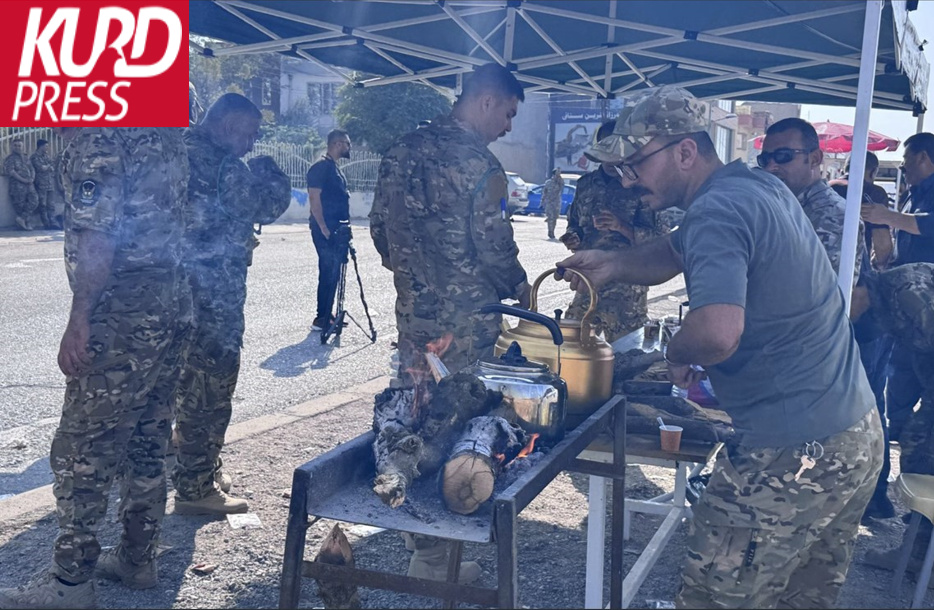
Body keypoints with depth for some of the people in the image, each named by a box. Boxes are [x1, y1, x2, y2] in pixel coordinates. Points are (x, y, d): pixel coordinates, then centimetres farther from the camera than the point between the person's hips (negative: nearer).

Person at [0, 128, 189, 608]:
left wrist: (79, 320, -17)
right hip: (167, 310, 9)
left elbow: (96, 238, -20)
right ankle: (137, 559, 26)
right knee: (147, 446, 15)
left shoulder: (97, 137, -13)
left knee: (82, 452, 1)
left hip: (119, 317, -9)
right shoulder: (166, 136, 13)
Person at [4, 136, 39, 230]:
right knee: (20, 205, -3)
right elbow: (11, 171, -10)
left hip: (29, 184, 5)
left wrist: (32, 178, -4)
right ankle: (27, 222, 2)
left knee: (34, 201, -10)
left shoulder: (26, 158, 20)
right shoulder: (10, 158, 1)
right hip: (17, 185, -5)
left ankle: (21, 218, -5)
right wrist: (23, 180, -17)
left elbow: (32, 169, 17)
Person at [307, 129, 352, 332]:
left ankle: (327, 315, 19)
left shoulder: (335, 168, 17)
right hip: (326, 230, -9)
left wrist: (344, 227, 18)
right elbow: (314, 200, -18)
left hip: (337, 229, 9)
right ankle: (321, 319, -3)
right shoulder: (321, 167, -12)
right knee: (328, 273, -8)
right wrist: (324, 229, -21)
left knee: (333, 273, 12)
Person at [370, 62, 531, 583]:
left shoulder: (404, 151, 7)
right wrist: (520, 287, 3)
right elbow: (493, 246, -16)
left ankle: (422, 534, 32)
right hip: (466, 319, -7)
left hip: (413, 308, 8)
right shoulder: (478, 164, -16)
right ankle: (437, 557, 12)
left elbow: (380, 224, 12)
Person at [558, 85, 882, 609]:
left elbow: (717, 333, -34)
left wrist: (677, 354, -12)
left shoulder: (717, 210, -19)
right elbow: (674, 253, 25)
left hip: (794, 453, -10)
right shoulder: (761, 186, 12)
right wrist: (612, 263, 8)